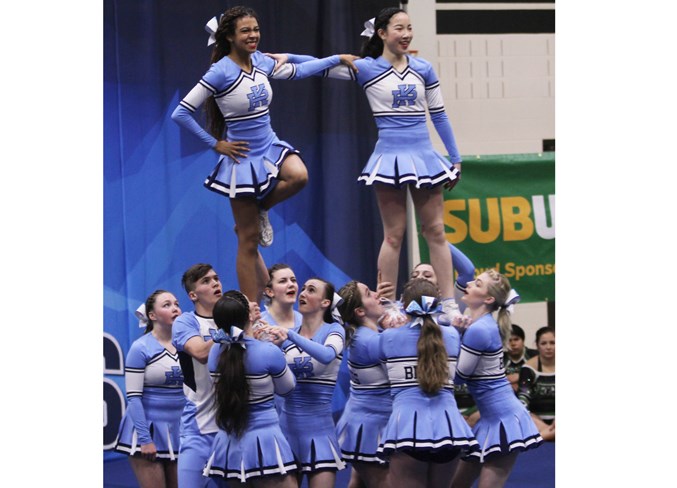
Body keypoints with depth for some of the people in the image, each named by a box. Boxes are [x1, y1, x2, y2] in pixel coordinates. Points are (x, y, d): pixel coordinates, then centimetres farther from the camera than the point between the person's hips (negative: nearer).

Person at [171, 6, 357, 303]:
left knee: (298, 176, -27)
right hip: (243, 156, -6)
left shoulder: (260, 62, 2)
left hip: (270, 145, 6)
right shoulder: (221, 72, -18)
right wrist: (215, 144, -12)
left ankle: (258, 211, 3)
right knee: (249, 241, -2)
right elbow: (181, 114, -17)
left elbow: (296, 71, 21)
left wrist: (337, 59, 21)